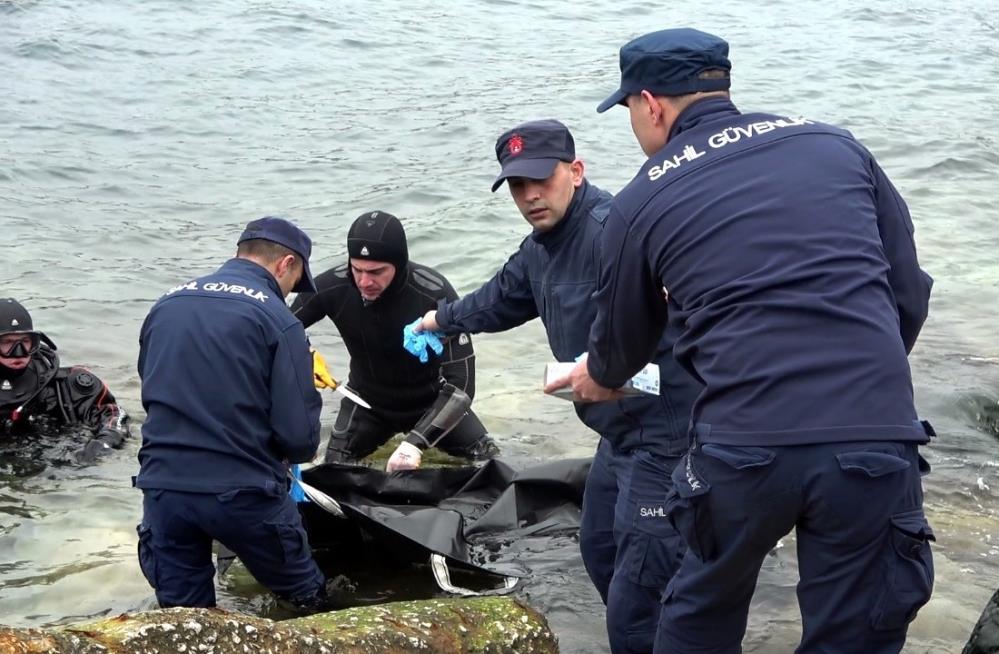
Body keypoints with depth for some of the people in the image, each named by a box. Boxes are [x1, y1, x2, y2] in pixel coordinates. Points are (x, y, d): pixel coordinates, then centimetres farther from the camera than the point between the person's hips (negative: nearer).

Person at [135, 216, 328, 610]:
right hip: (242, 491, -5)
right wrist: (299, 451, 11)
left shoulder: (166, 304, 10)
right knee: (309, 604, 16)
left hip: (162, 486, 5)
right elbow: (299, 434, -12)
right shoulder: (277, 319, -8)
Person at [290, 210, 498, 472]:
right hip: (367, 401, 1)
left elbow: (461, 382, -33)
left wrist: (415, 443, -44)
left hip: (431, 399, -1)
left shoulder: (435, 293, -33)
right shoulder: (332, 287, -26)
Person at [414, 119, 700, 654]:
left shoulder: (613, 230, -23)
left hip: (665, 434, -11)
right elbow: (502, 298, 32)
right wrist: (439, 320, 48)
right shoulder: (541, 248, 11)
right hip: (620, 432, 11)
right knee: (598, 549, 29)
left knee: (634, 609, -10)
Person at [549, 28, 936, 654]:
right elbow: (910, 294, 12)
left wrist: (597, 379, 46)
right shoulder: (834, 145, 12)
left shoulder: (645, 200, 8)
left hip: (743, 445, -1)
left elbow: (623, 339, 24)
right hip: (877, 439, 1)